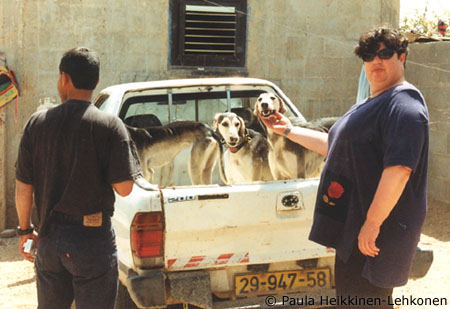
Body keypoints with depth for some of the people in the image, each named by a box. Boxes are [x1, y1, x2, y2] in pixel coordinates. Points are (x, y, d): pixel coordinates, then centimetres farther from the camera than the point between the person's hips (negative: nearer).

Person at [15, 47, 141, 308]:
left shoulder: (38, 123, 0)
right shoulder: (110, 125, -10)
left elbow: (23, 187, 2)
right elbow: (124, 187, -13)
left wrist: (25, 229, 16)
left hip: (49, 237, 4)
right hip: (93, 238, -4)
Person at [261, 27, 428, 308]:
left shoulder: (404, 105, -15)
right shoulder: (370, 105, 20)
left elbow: (399, 169, -25)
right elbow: (334, 145, 29)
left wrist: (372, 223, -26)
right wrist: (289, 130, 29)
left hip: (375, 232, -10)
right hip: (354, 226, 10)